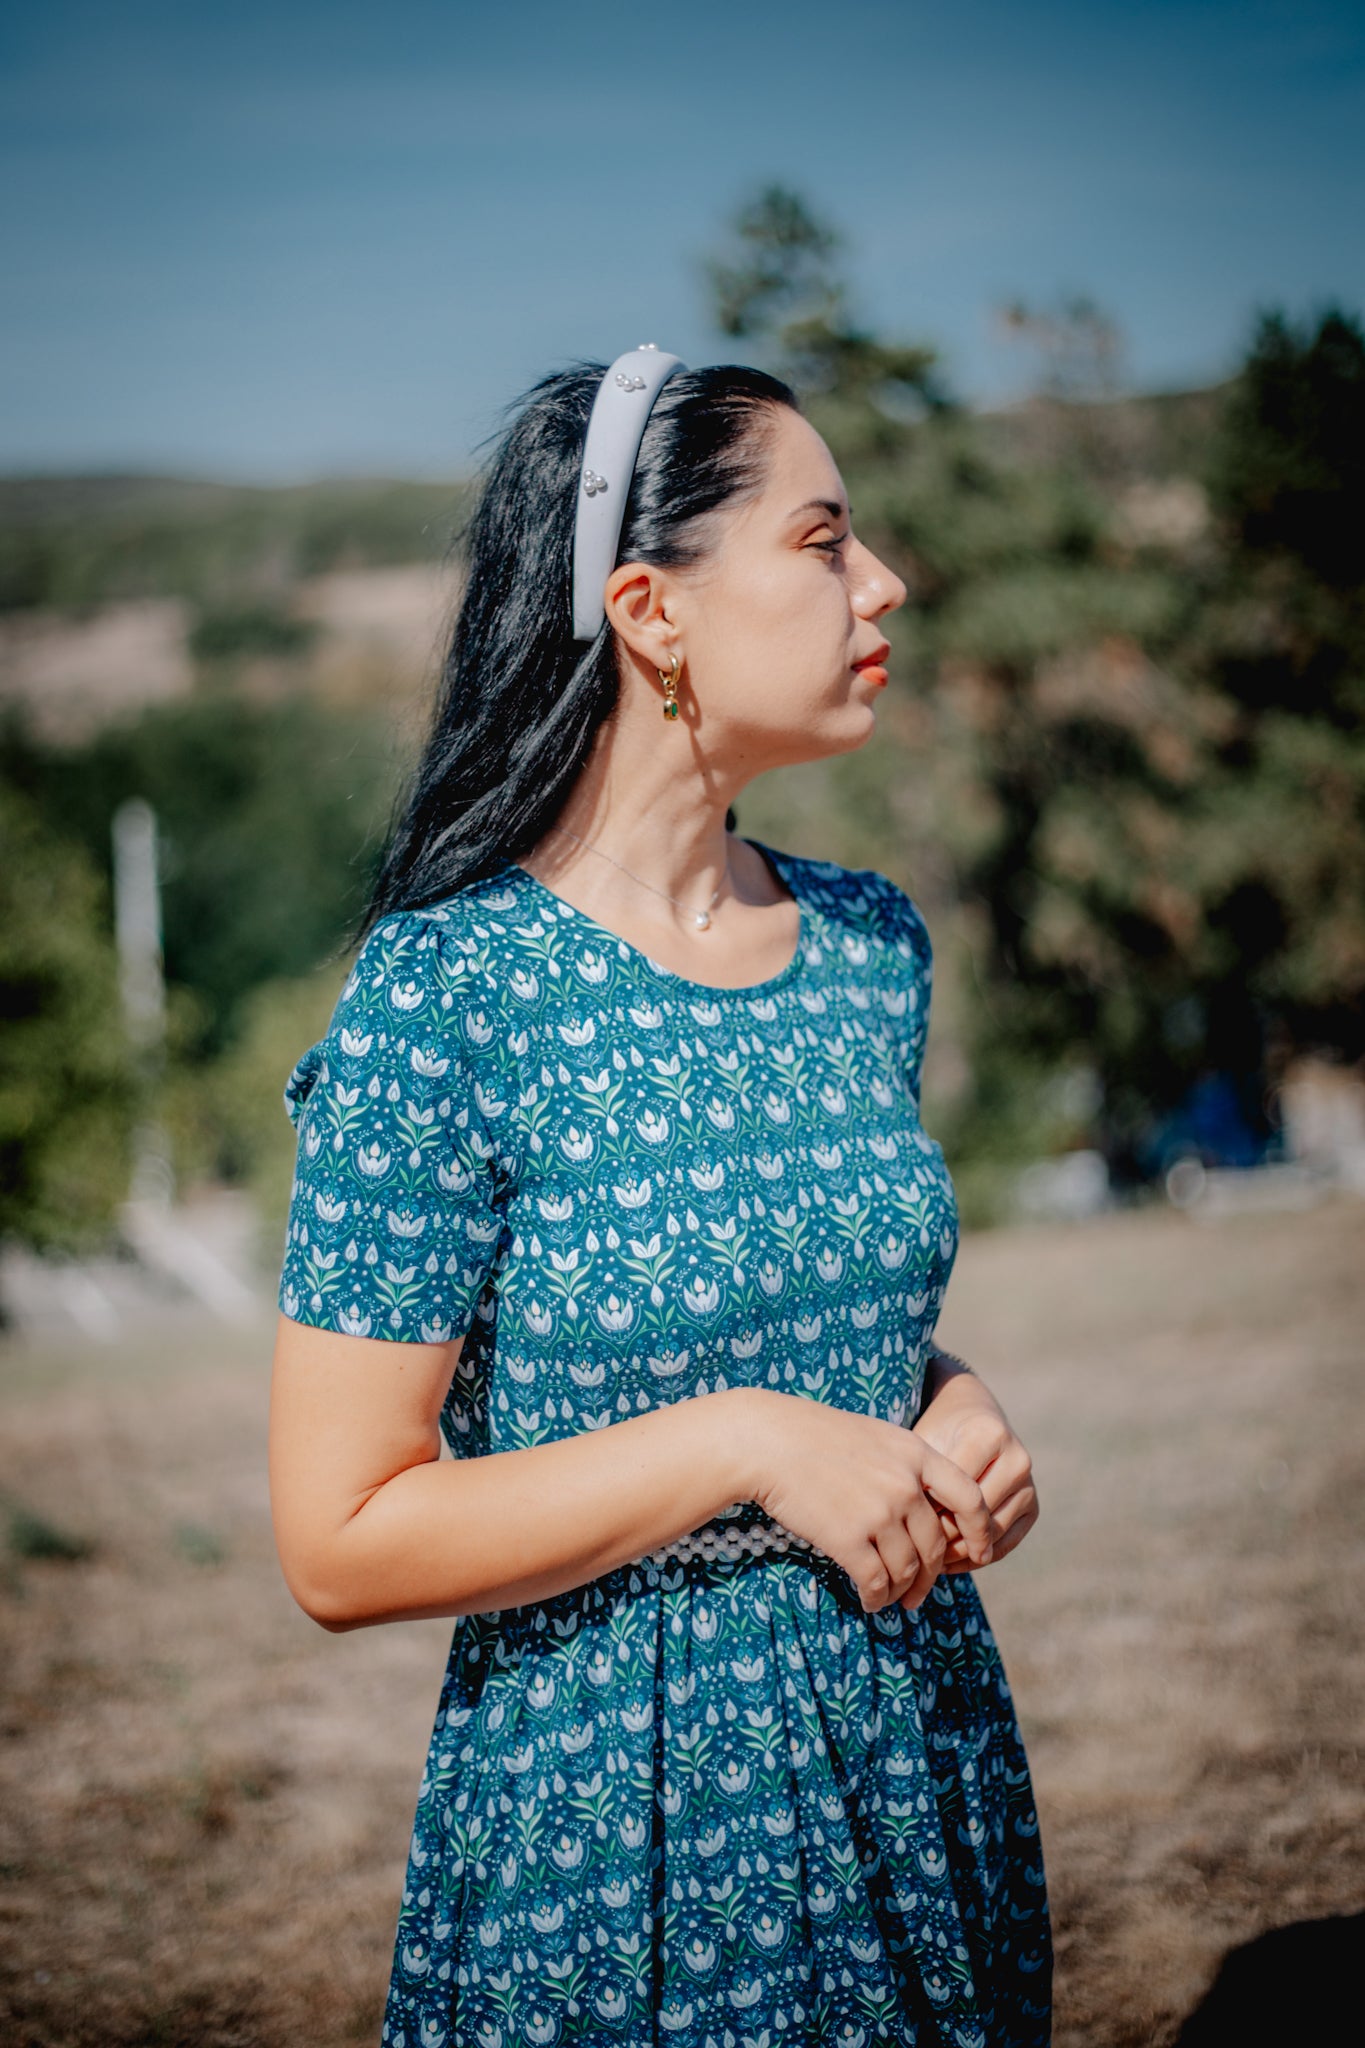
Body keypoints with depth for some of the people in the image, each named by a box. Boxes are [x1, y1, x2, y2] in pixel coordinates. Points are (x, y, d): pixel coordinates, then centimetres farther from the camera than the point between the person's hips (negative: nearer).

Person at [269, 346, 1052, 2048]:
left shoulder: (871, 944, 2)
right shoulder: (443, 999, -17)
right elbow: (343, 1547, -17)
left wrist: (952, 1403, -4)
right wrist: (739, 1443, -22)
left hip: (921, 1767, 6)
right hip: (605, 1809, -6)